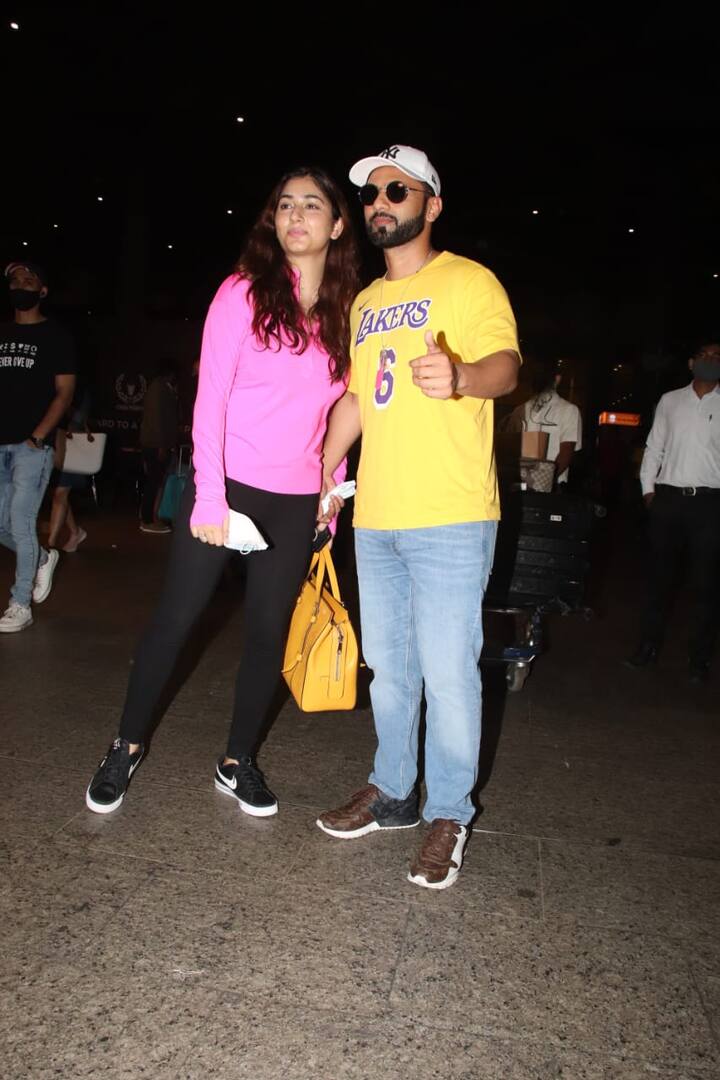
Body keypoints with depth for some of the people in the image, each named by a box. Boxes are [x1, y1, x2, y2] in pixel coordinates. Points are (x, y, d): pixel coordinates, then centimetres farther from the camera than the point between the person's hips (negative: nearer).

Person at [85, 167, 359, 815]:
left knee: (270, 632, 7)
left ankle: (239, 762, 25)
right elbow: (210, 398, -8)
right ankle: (127, 747, 24)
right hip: (227, 487, -3)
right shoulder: (244, 293, -2)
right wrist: (209, 495, -15)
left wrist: (332, 501, 7)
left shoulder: (347, 314, 8)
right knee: (176, 619, 3)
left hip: (296, 504, 3)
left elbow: (339, 418, 10)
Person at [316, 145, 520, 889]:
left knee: (448, 669, -3)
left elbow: (506, 364, -17)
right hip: (374, 517, 7)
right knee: (387, 663, 15)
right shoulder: (364, 303, 19)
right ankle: (392, 791, 31)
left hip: (449, 518, -7)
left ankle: (449, 815, 14)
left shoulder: (469, 281, -1)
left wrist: (461, 376, -39)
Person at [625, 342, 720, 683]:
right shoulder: (670, 401, 11)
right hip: (668, 498, 1)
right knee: (659, 575, 9)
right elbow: (654, 447, 11)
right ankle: (649, 645, 20)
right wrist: (648, 488, 3)